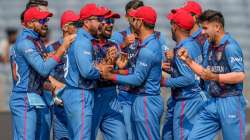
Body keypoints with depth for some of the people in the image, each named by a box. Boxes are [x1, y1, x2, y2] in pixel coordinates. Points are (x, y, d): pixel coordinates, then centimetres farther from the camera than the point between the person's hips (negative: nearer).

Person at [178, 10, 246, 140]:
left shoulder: (230, 46, -14)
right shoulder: (211, 46, 15)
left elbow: (240, 75, -22)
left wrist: (215, 77, -29)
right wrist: (188, 60, 11)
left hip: (230, 102, -9)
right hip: (213, 102, 9)